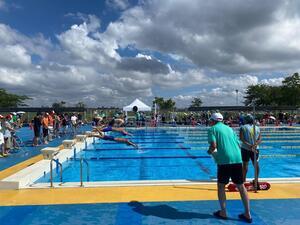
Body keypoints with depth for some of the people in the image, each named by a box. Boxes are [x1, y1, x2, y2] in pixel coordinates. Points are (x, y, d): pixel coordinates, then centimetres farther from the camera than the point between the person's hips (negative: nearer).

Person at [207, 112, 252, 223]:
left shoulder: (212, 129, 3)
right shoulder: (229, 128, 19)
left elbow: (213, 145, -11)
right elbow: (238, 144, 18)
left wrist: (210, 151, 9)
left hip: (224, 160, -5)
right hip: (237, 159, 5)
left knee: (221, 185, 12)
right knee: (241, 186, 14)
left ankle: (223, 212, 18)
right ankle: (247, 214, 20)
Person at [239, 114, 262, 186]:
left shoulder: (243, 127, -4)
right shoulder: (257, 128, 6)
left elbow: (242, 139, -15)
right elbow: (260, 139, -4)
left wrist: (249, 145, -19)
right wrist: (254, 145, -17)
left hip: (245, 148, -3)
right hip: (255, 149, 3)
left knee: (245, 164, 3)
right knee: (256, 164, 13)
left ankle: (244, 180, 9)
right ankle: (256, 180, 24)